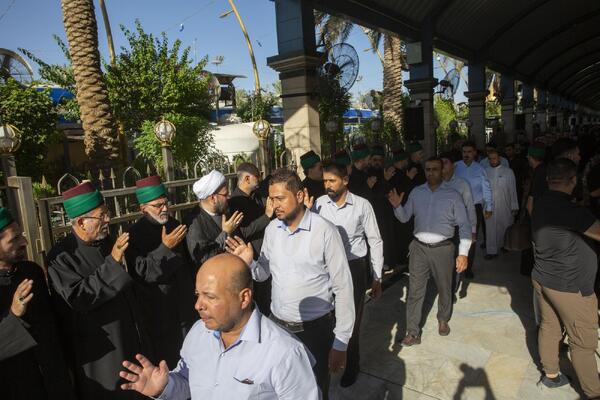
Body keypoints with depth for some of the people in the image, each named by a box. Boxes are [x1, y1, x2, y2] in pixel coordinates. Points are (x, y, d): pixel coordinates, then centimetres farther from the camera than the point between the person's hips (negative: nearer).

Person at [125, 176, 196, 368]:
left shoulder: (174, 224, 5)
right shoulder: (135, 234, -14)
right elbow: (142, 272, -20)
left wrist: (194, 282, 14)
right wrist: (165, 248, -26)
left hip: (184, 305, 6)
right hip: (159, 312, -6)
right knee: (166, 358, 3)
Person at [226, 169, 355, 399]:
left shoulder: (324, 231, -18)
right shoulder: (272, 229, -1)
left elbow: (342, 288, -13)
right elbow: (264, 273, 9)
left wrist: (340, 344, -11)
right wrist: (248, 263, -13)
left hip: (315, 329, -4)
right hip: (277, 324, 5)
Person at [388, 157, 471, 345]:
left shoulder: (452, 195, -4)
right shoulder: (416, 192, 4)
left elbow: (464, 225, -2)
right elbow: (405, 217, 8)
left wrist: (463, 253, -8)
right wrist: (397, 206, -13)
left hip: (442, 248, -1)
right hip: (419, 247, 1)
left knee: (444, 289, 15)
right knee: (415, 291, 1)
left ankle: (443, 320, 42)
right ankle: (413, 333, 10)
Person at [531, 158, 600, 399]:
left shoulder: (541, 203, 2)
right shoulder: (568, 209, -25)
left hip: (542, 278, 8)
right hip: (570, 287, -8)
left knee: (549, 327, 20)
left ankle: (551, 374, 35)